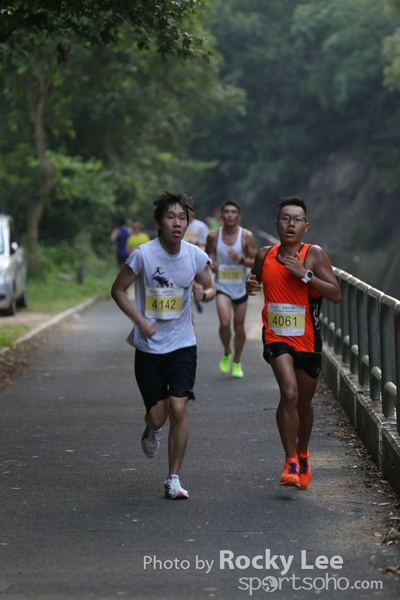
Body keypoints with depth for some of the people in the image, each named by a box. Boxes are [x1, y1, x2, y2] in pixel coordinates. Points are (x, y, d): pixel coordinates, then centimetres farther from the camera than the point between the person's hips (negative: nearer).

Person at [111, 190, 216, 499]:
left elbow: (210, 288, 13)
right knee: (157, 416, -2)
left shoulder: (196, 256, -4)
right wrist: (140, 320, -14)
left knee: (179, 409, -12)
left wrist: (204, 293, -12)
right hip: (149, 347, -1)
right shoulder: (143, 255, -12)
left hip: (182, 345, 1)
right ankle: (152, 432, 38)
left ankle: (174, 478, 0)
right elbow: (118, 289, -1)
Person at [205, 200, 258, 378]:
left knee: (239, 327, 8)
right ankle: (227, 353, 8)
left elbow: (256, 262, -6)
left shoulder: (247, 236, -8)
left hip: (240, 288, 1)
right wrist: (210, 264, -12)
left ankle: (236, 362, 29)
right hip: (222, 286, -1)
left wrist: (240, 259, -25)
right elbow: (207, 255, 11)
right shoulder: (213, 236, -4)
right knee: (225, 322, -20)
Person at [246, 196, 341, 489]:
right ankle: (291, 461, -11)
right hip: (276, 336, 0)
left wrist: (305, 275, -22)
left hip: (307, 339, 0)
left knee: (304, 401, 14)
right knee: (289, 393, -21)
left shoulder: (314, 255, -7)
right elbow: (258, 280, 22)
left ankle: (302, 453, 40)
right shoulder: (265, 255, 2)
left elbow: (336, 294, -12)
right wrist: (251, 285, -2)